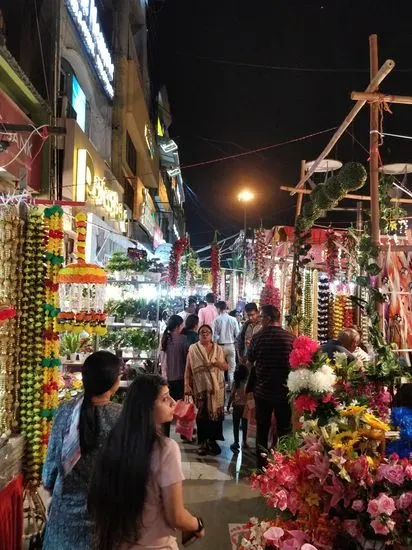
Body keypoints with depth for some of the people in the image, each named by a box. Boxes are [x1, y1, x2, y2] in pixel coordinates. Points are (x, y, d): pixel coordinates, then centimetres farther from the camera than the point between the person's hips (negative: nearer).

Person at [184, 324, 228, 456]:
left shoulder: (218, 349, 7)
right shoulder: (193, 349, -1)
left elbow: (225, 367, 7)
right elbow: (188, 369, -3)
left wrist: (218, 363, -14)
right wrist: (187, 385, -11)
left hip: (216, 387, 2)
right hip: (200, 387, -2)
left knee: (215, 413, 5)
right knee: (202, 414, 2)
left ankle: (212, 441, 19)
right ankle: (203, 443, 14)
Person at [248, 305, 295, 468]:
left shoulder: (258, 337, -13)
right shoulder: (290, 337, -10)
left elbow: (250, 359, 2)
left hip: (263, 390, 0)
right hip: (284, 390, 1)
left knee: (262, 429, 14)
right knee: (284, 430, 14)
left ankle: (261, 464, 23)